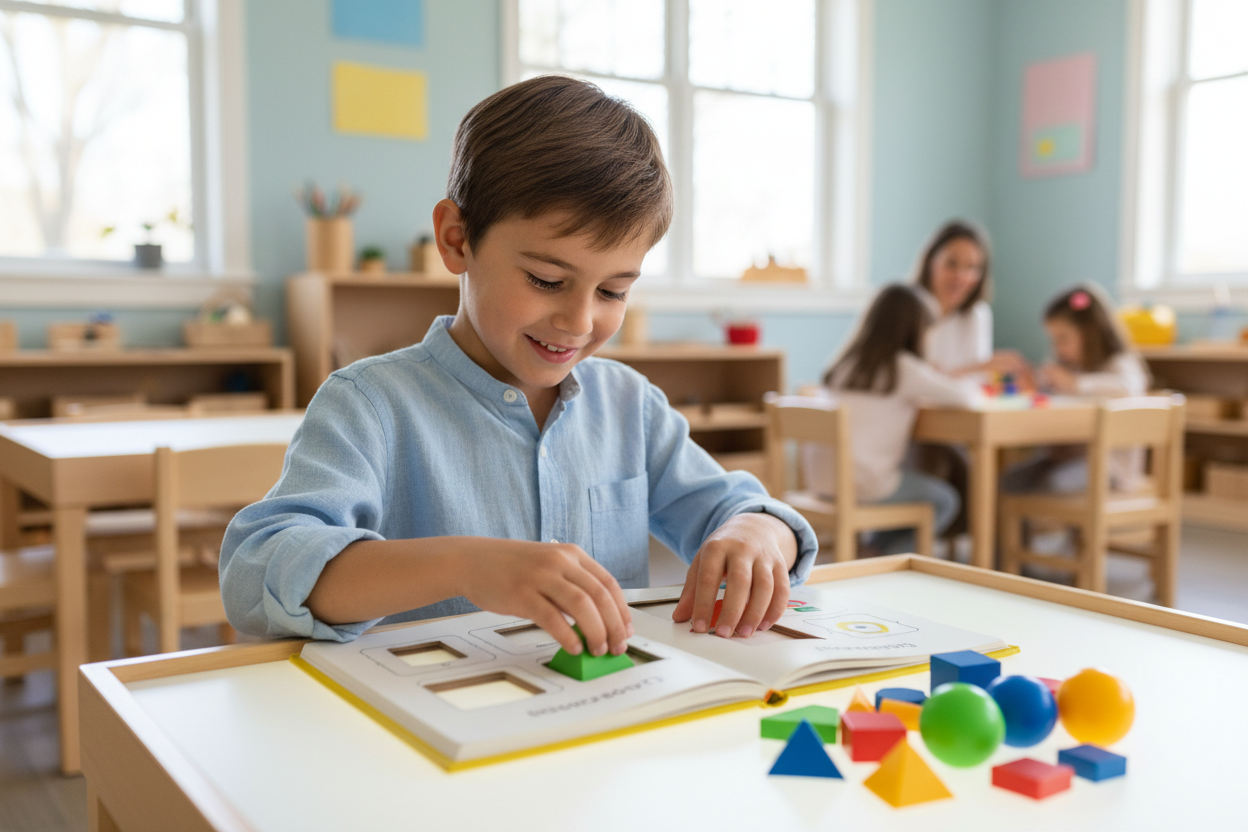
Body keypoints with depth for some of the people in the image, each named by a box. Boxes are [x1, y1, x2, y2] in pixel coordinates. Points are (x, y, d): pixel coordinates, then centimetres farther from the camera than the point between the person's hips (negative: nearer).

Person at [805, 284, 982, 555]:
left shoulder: (847, 362, 9)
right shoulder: (903, 367, -11)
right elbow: (965, 396, -5)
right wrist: (972, 385, 18)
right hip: (862, 483, -7)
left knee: (913, 476, 30)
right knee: (945, 500, 16)